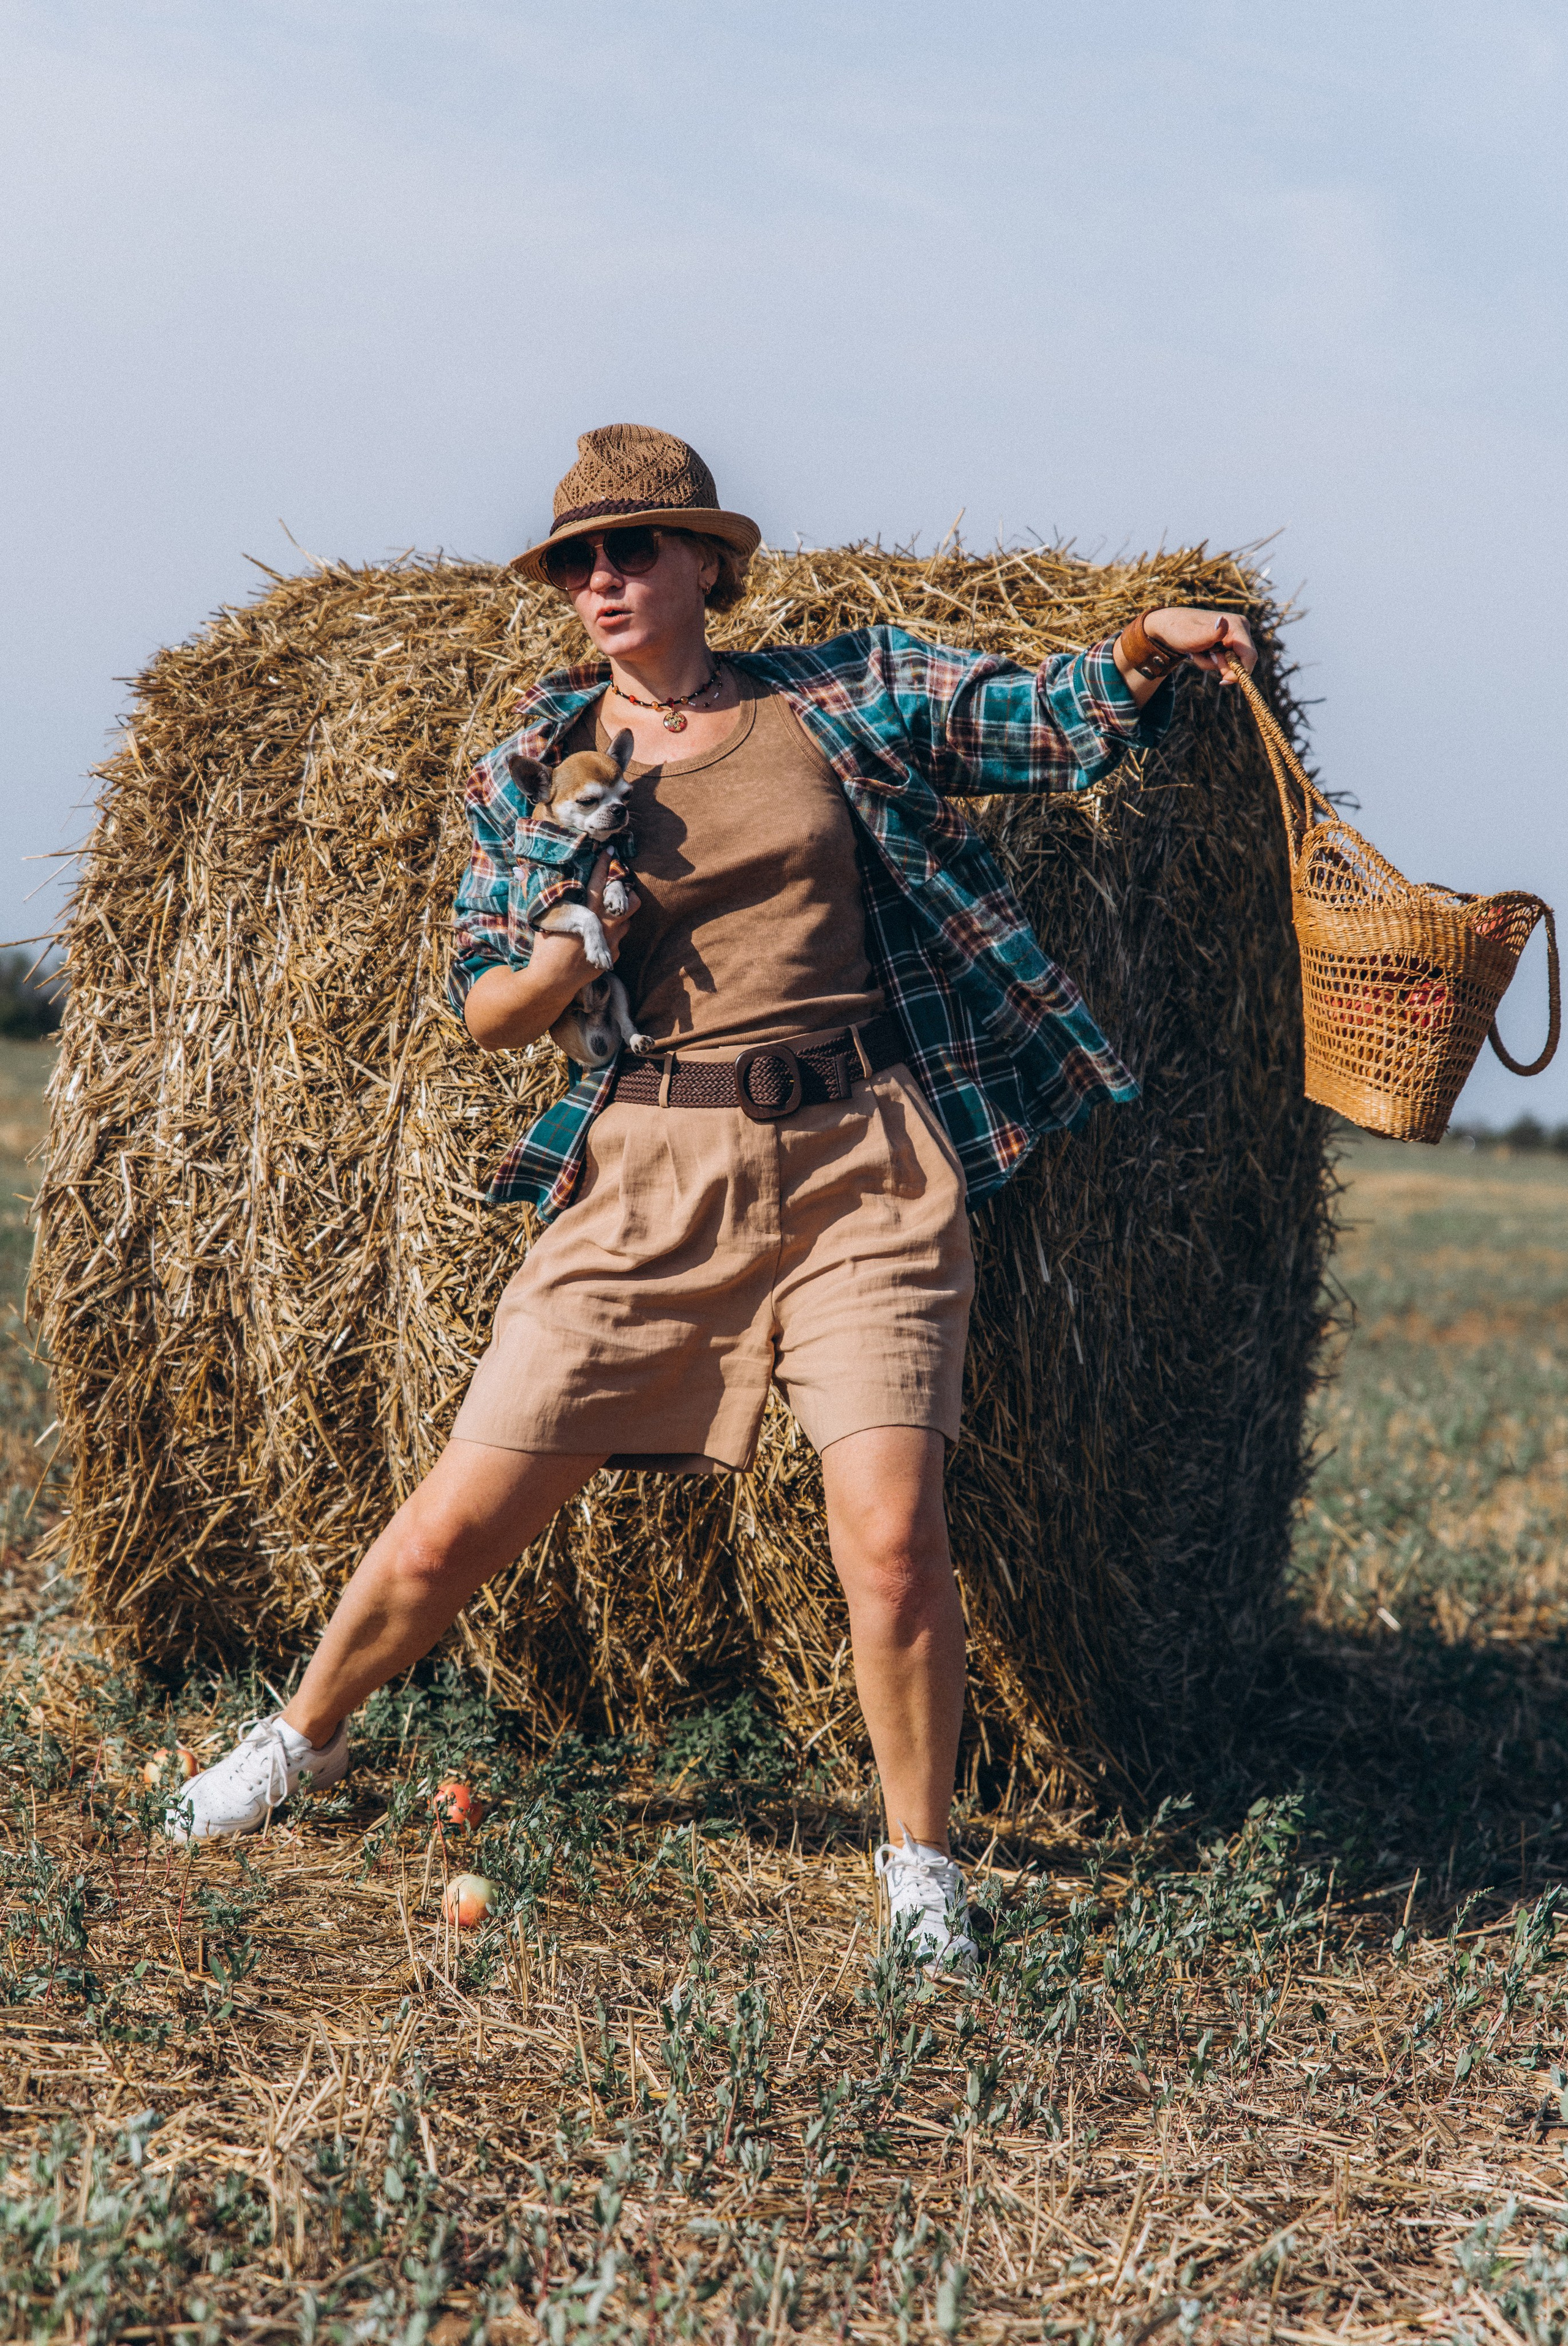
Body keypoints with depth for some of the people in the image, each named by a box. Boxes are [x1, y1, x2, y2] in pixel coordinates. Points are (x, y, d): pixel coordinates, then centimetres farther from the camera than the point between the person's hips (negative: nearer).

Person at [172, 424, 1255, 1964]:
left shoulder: (848, 695, 7)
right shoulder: (534, 769, 9)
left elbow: (1057, 727, 5)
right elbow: (483, 1013, 9)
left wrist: (1145, 646, -16)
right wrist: (573, 947, -11)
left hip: (863, 1164, -1)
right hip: (653, 1177, 1)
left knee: (891, 1538, -14)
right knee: (461, 1522, 3)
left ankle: (919, 1855, 9)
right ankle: (305, 1735, 33)